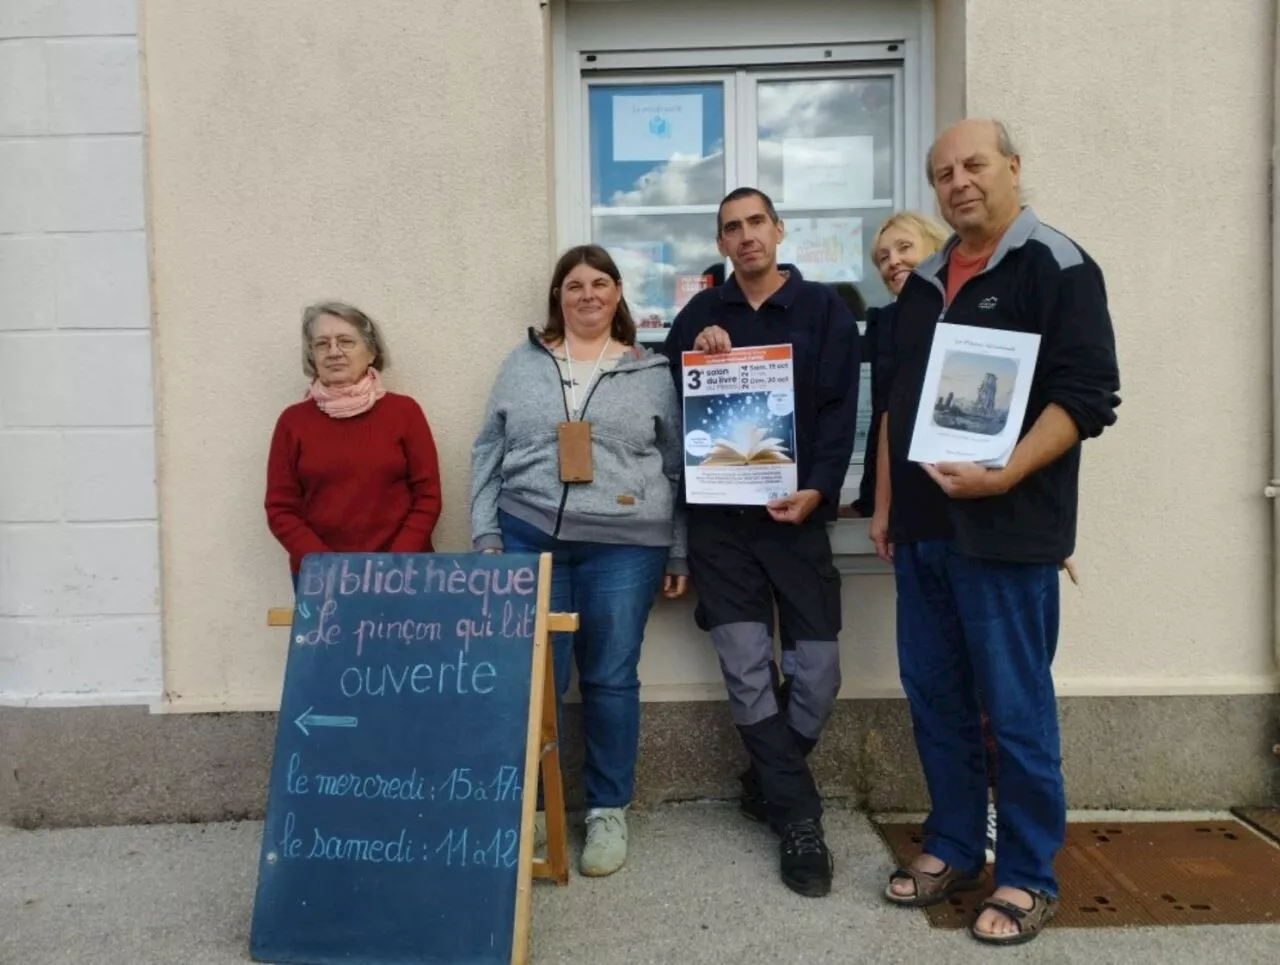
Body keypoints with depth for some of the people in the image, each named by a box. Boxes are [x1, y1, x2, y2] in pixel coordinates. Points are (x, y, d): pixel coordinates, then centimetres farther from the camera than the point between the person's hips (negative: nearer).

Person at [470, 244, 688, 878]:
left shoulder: (652, 373, 9)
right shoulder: (522, 365, 11)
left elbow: (677, 468, 9)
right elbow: (488, 456, 10)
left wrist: (679, 553, 5)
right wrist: (486, 535, 2)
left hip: (623, 547, -1)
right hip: (529, 539, 1)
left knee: (611, 680, 5)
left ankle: (608, 811, 21)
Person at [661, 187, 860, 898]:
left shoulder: (823, 309, 7)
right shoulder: (699, 315, 12)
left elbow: (840, 410, -1)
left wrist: (816, 492, -12)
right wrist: (697, 359, -9)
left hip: (797, 511, 0)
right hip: (719, 515, 1)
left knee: (818, 671, -1)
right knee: (747, 671, -2)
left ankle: (768, 784, 26)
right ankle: (798, 817, 12)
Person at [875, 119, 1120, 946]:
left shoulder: (1057, 266, -5)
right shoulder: (925, 281, 16)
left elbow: (1089, 394, -13)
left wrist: (1005, 476, -24)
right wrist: (887, 501, 14)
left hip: (1006, 530, -7)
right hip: (923, 527, 7)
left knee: (1017, 707, 2)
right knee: (934, 696, 12)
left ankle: (1030, 876, 18)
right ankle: (954, 847, 28)